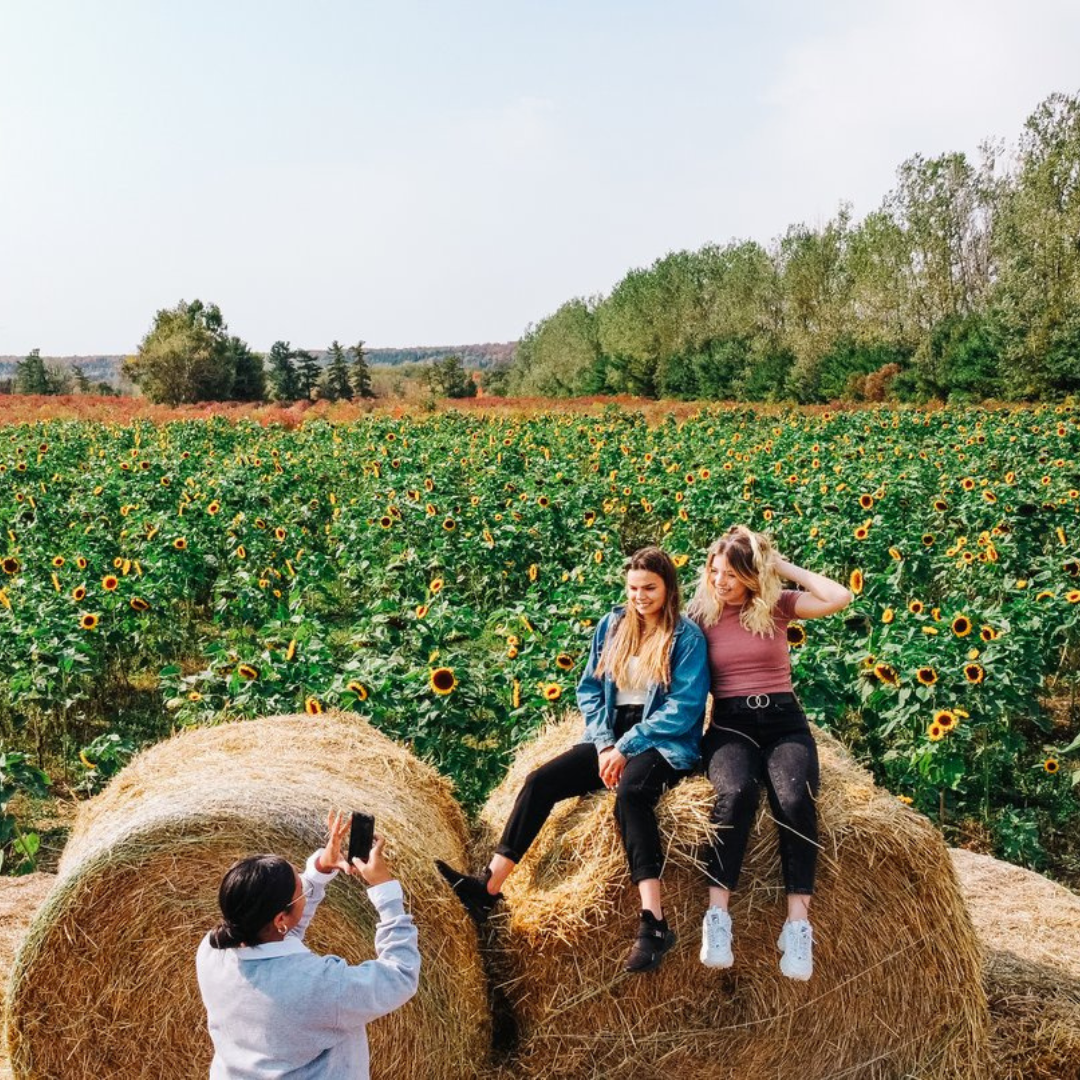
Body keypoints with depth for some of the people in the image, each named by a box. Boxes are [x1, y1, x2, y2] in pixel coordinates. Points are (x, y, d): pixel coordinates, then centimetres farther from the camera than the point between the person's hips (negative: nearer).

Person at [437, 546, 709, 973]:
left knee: (630, 793, -37)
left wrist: (627, 746, -16)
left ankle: (654, 925, -41)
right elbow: (589, 689, 10)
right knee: (540, 782, -17)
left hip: (664, 742, -5)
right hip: (610, 738, 6)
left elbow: (684, 707, -12)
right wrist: (604, 743, -6)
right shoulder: (612, 625, 12)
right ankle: (488, 889, -18)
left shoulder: (687, 637, -4)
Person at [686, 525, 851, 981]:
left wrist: (784, 566, -1)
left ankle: (798, 922, -29)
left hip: (783, 720, 1)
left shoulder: (778, 606, 7)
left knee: (796, 800, -31)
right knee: (736, 793, -35)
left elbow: (840, 598, -7)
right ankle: (717, 917, -34)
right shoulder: (701, 613, 8)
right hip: (729, 723, 0)